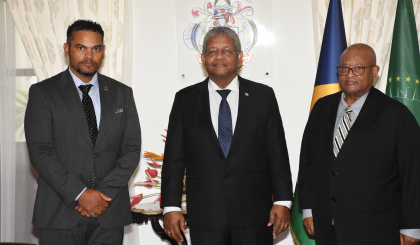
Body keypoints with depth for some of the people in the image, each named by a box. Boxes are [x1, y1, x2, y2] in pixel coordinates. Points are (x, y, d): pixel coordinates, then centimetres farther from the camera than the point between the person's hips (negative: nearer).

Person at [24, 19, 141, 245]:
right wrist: (80, 194, -14)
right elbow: (39, 151, -7)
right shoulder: (42, 92, 2)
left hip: (109, 214, 2)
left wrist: (104, 193, -9)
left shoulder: (122, 93, 10)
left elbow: (132, 149, 3)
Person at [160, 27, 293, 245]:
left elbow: (277, 153, 4)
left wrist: (282, 201, -3)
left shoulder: (263, 96, 5)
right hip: (205, 217, 0)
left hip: (254, 213, 0)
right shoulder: (185, 99, 6)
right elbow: (174, 158, 4)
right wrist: (171, 207, -2)